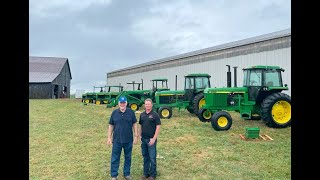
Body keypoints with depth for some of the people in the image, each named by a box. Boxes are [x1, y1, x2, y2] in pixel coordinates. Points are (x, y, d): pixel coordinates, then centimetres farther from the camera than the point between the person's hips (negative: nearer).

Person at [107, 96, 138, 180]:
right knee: (115, 158, 7)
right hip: (117, 140, 0)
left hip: (128, 140, 0)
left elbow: (134, 124, 2)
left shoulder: (131, 112, -2)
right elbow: (111, 126, 4)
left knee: (128, 158, 13)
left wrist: (136, 136, -2)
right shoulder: (114, 112, 0)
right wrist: (109, 137, 0)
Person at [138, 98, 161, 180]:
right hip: (143, 139, 5)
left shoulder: (155, 115, -8)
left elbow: (158, 127, -11)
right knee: (145, 157, 14)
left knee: (152, 157, 2)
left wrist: (154, 139, -15)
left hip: (151, 139, -5)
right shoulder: (142, 115, 8)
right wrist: (140, 136, 8)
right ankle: (146, 173, 26)